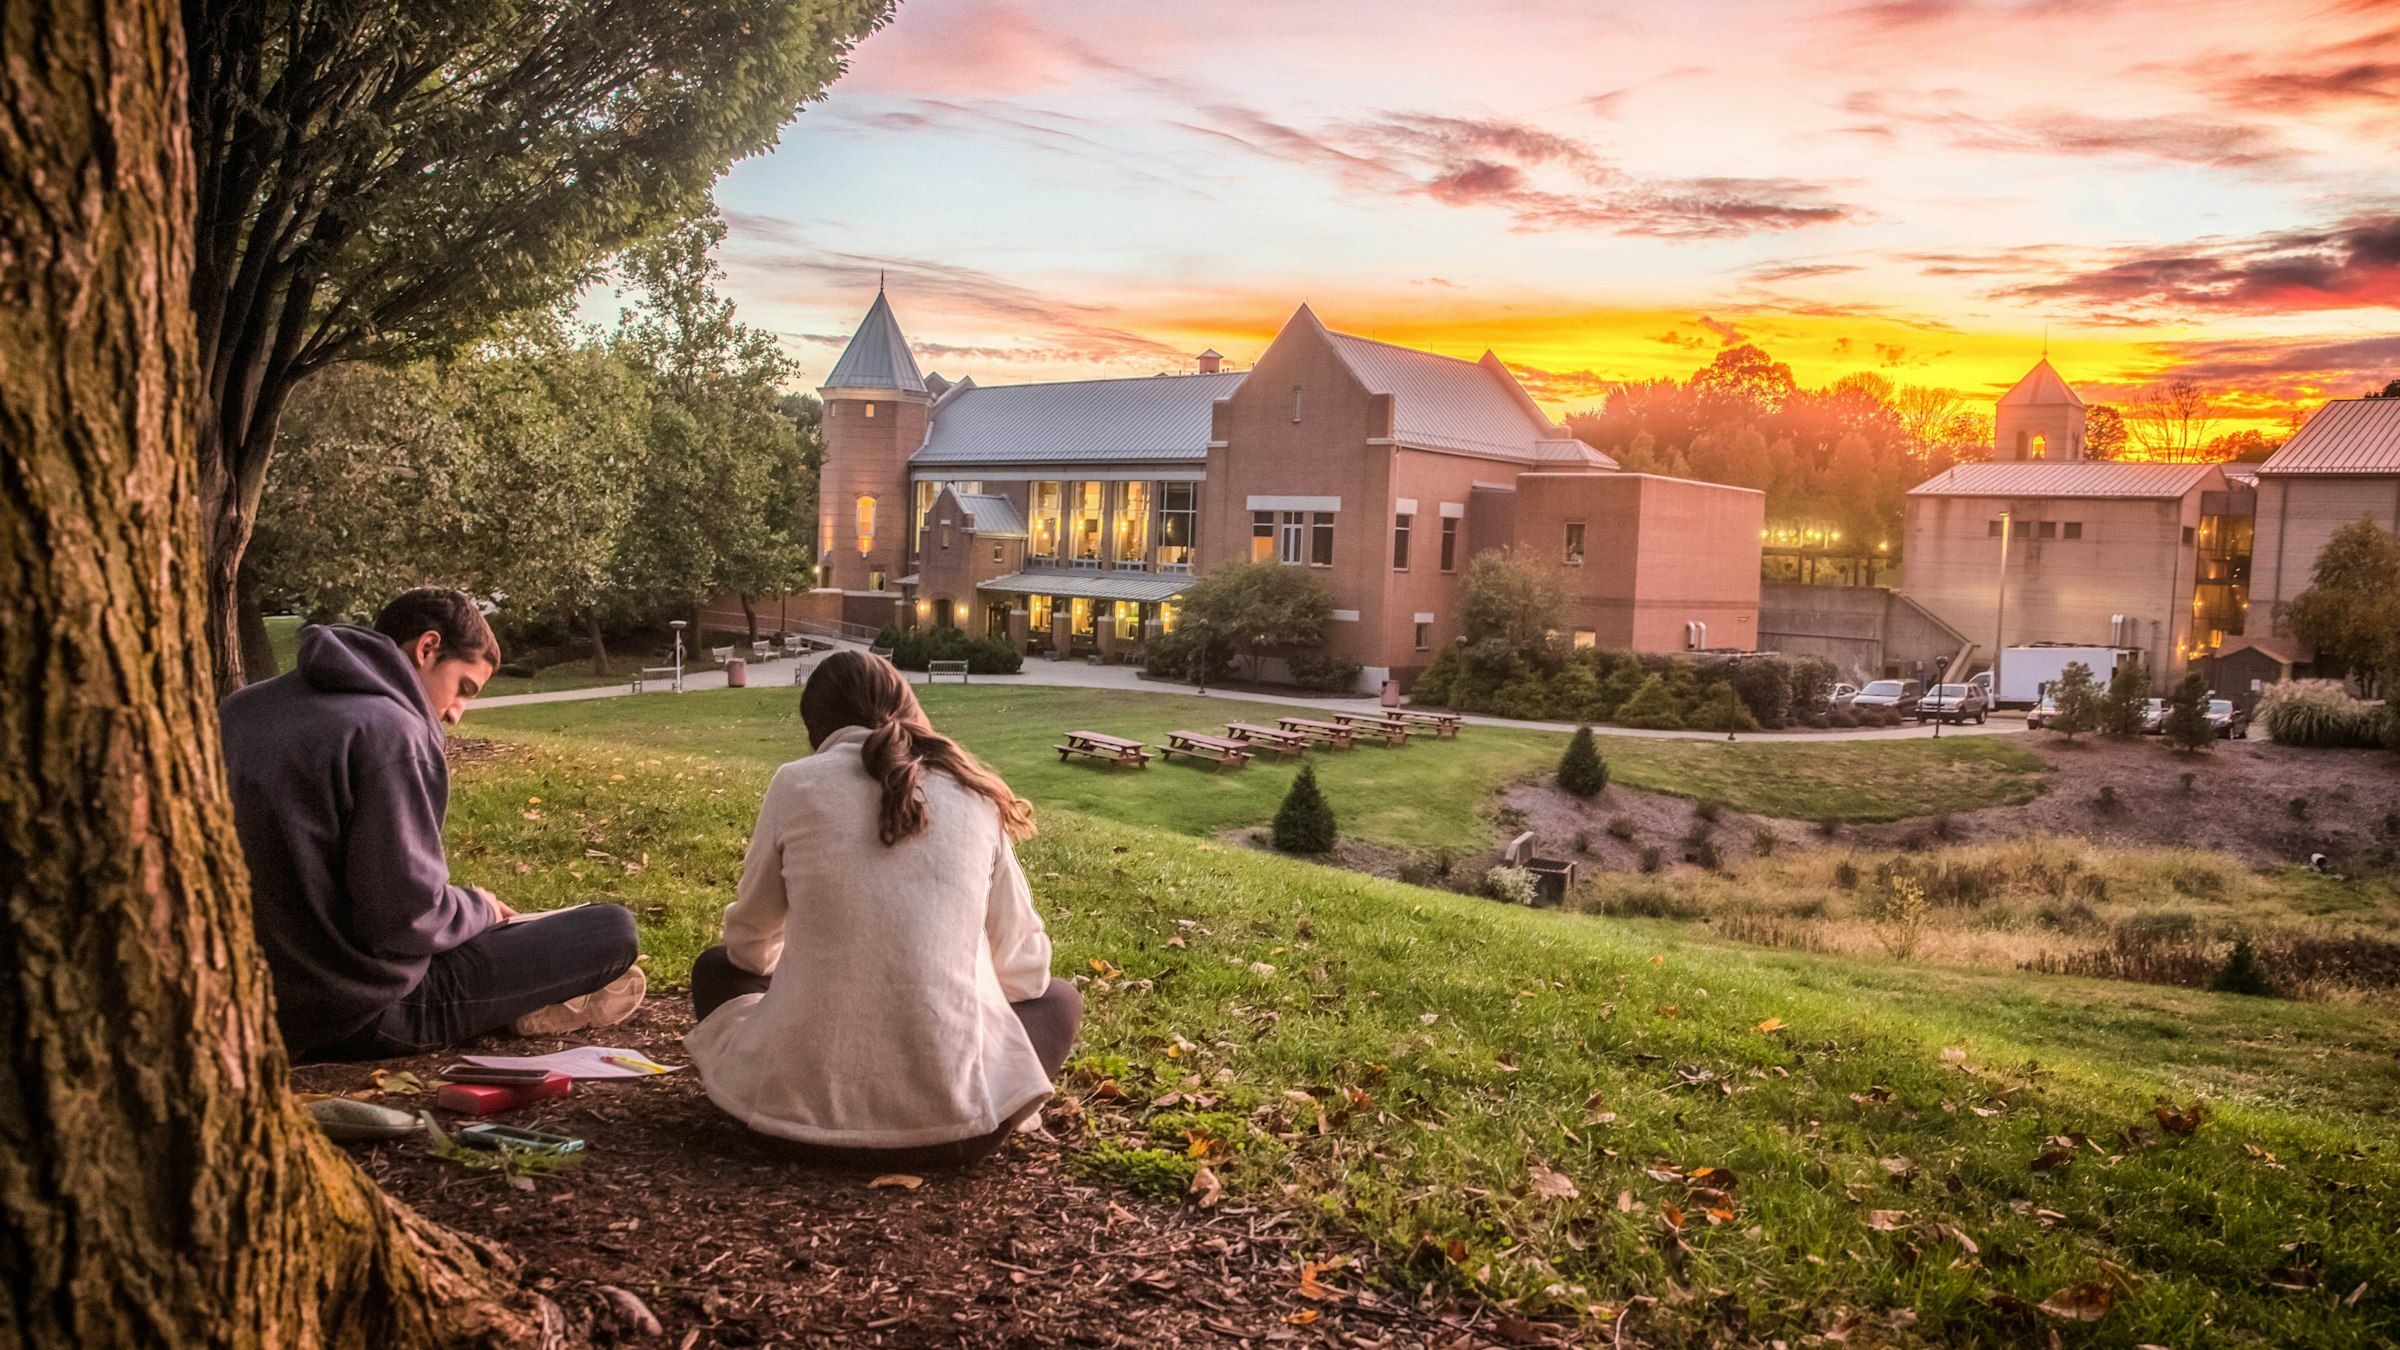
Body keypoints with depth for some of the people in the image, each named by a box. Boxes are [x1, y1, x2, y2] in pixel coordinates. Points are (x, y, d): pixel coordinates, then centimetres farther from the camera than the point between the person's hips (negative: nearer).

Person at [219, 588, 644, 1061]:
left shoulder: (236, 709, 7)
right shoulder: (390, 733, -19)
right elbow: (406, 917, -24)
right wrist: (480, 910, -2)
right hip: (363, 1019, -9)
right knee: (615, 929, -7)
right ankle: (529, 1007, 17)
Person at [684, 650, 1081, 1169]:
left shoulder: (796, 783, 3)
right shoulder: (975, 795, 6)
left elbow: (751, 943, 16)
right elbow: (1024, 967, 11)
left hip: (806, 1102, 1)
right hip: (953, 1113, 0)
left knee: (717, 970, 31)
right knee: (1059, 998, 30)